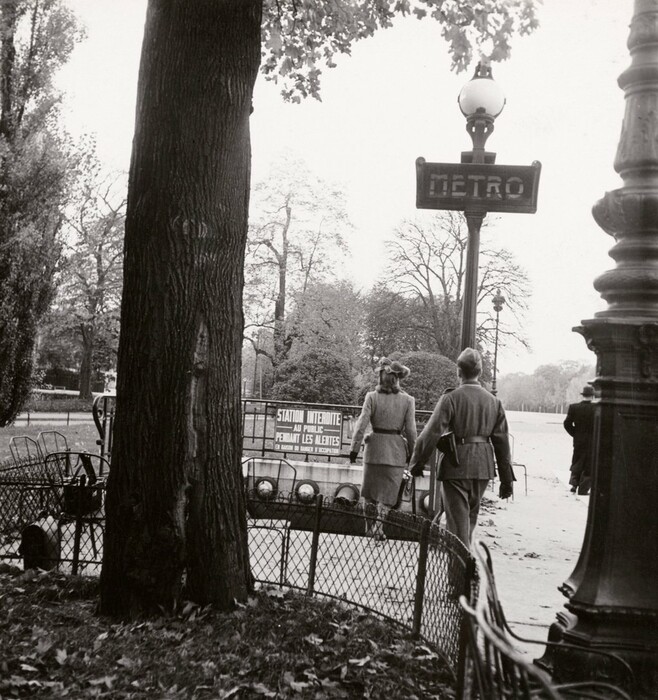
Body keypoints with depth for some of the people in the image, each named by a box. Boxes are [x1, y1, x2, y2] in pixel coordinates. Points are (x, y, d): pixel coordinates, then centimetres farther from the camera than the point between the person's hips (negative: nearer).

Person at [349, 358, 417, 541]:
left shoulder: (372, 397, -7)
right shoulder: (407, 400, -5)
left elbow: (361, 424, -9)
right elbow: (410, 430, -4)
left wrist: (354, 449, -2)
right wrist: (412, 454, 7)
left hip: (375, 447, 0)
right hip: (396, 450, 0)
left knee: (370, 491, 16)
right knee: (387, 491, 10)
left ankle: (370, 527, 22)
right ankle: (378, 527, 5)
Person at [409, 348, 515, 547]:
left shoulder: (451, 398, -11)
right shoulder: (494, 401, 4)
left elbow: (431, 434, -13)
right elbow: (502, 442, 5)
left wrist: (416, 464, -2)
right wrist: (507, 479, 9)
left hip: (456, 464, -5)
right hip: (483, 466, 5)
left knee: (458, 518, 2)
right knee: (470, 516, 21)